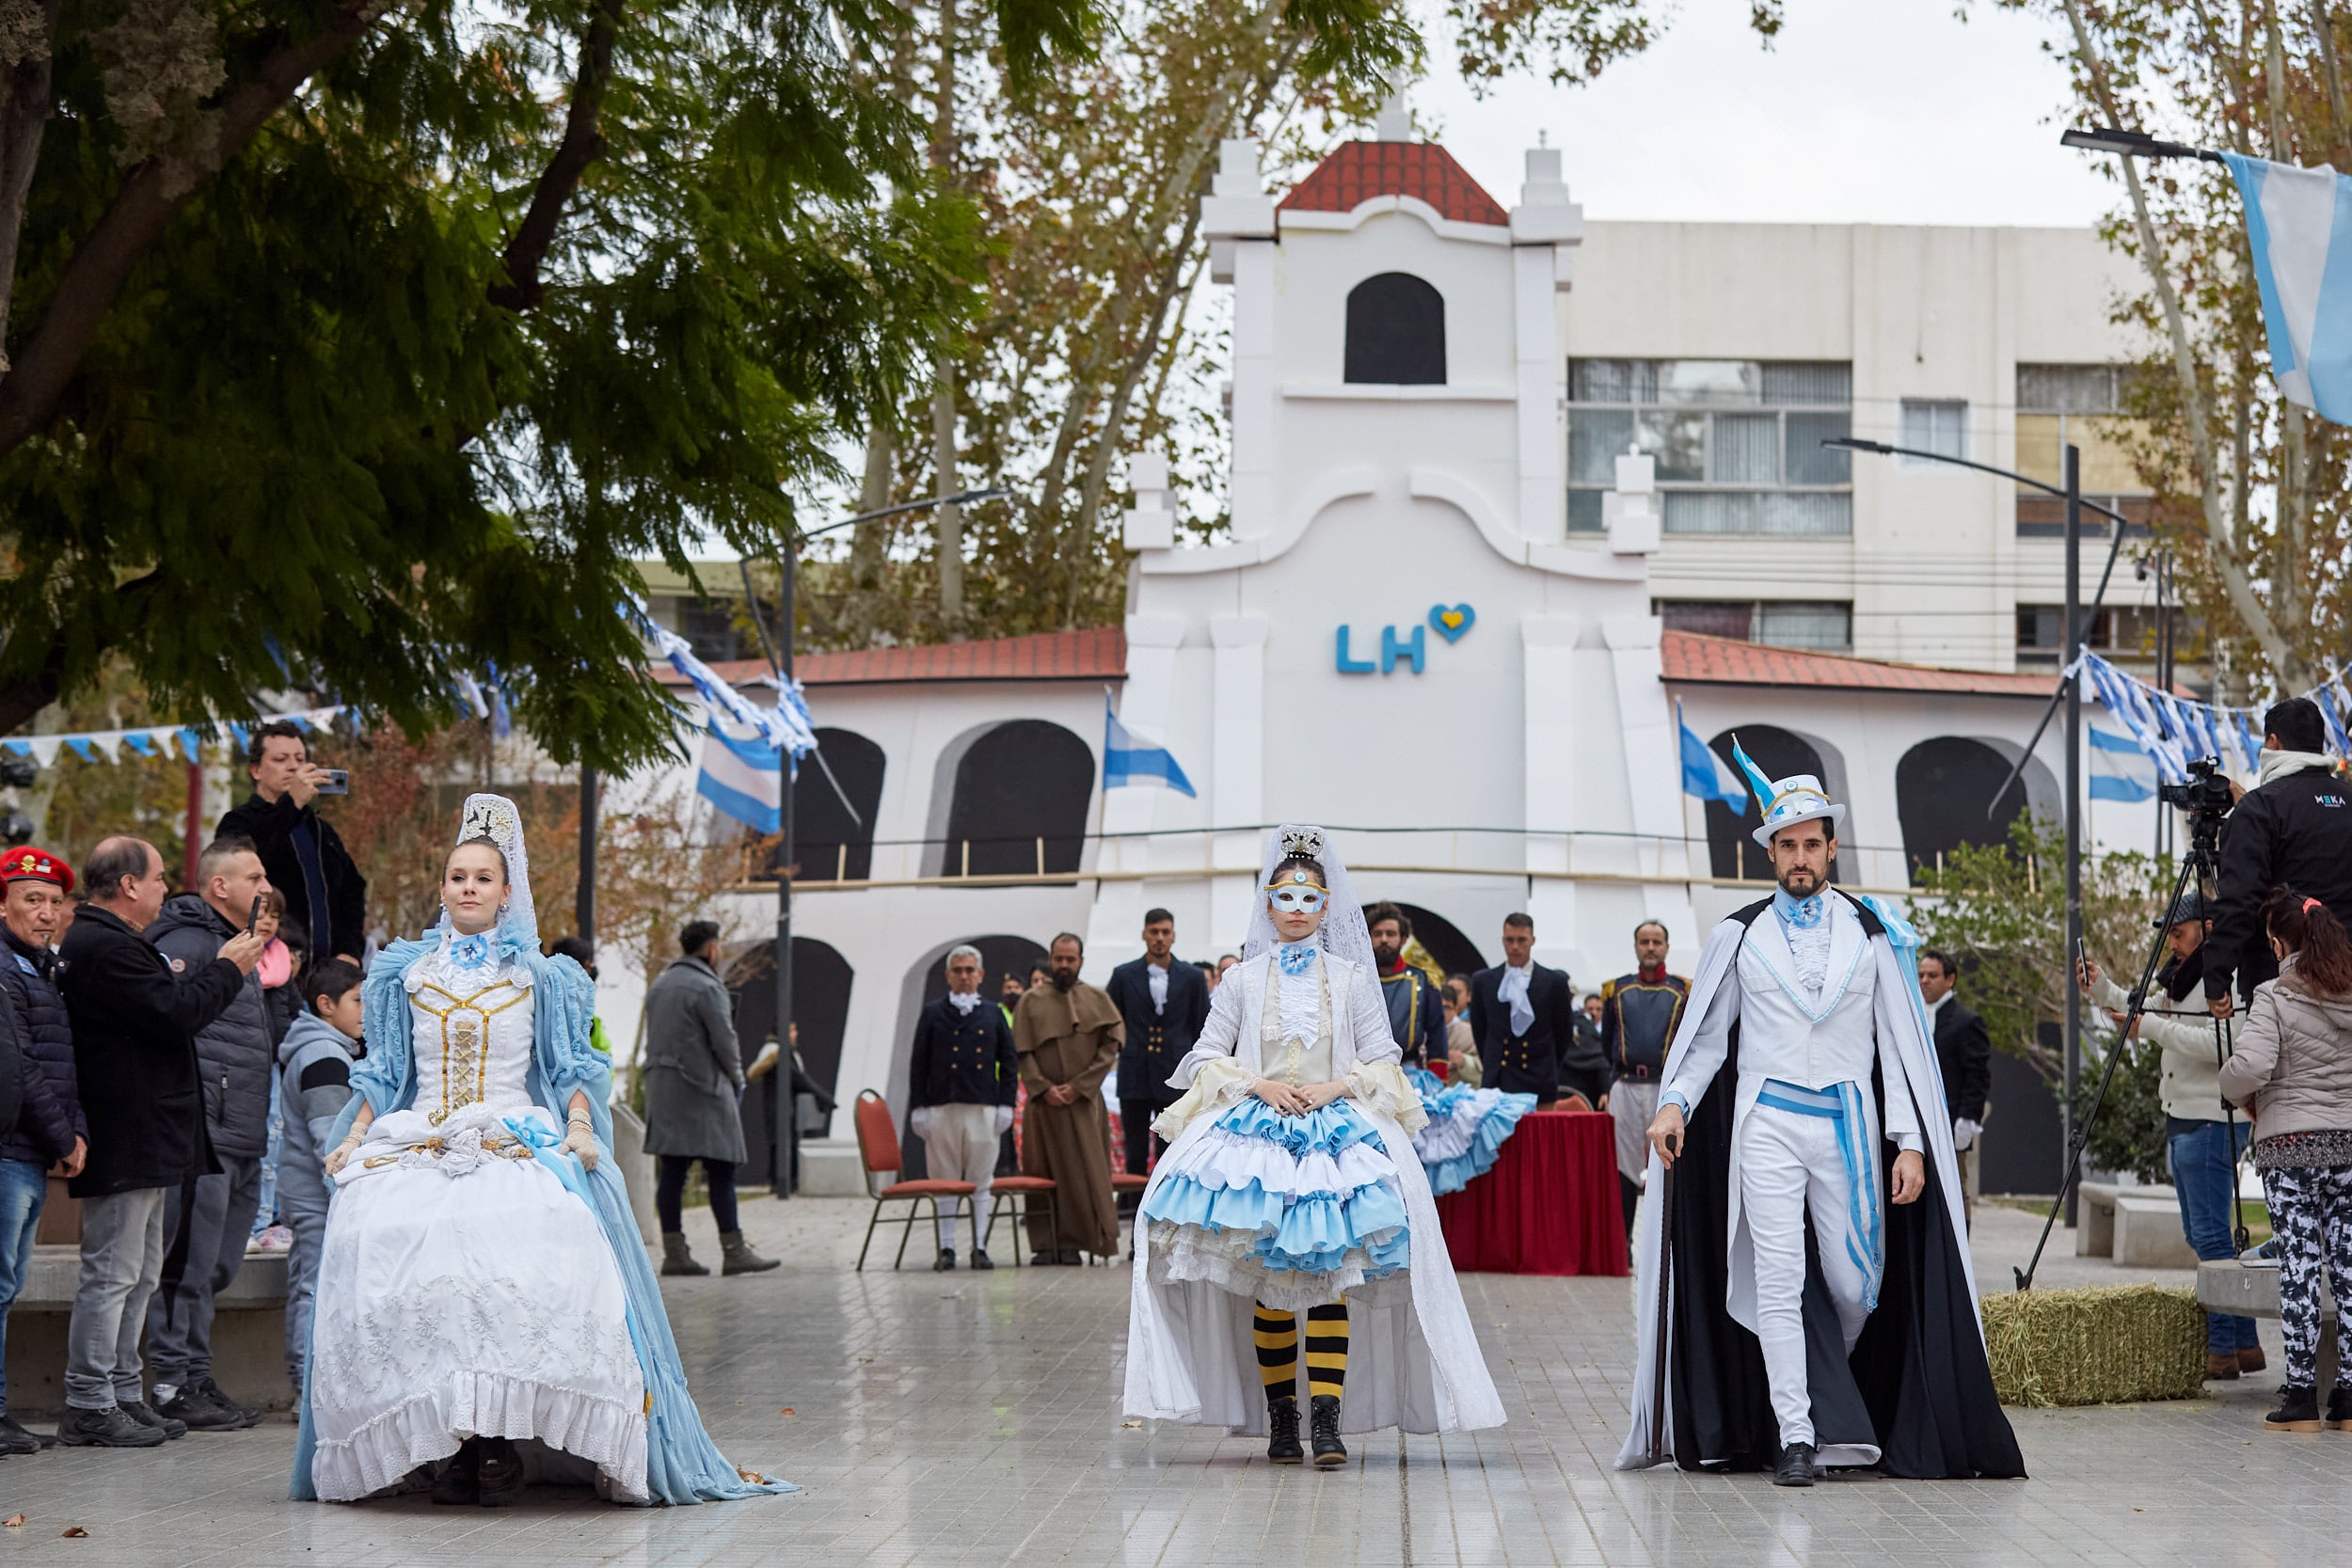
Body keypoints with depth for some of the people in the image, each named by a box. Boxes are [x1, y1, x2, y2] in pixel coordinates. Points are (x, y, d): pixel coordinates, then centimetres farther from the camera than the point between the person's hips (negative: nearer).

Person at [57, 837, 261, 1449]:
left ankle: (123, 1394, 22)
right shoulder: (105, 947, -18)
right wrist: (228, 969, -8)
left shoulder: (101, 940, 18)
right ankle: (88, 1408, -4)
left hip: (139, 1141, 12)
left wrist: (219, 960, 11)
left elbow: (163, 1000, 17)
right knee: (112, 1274, -8)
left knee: (138, 1274, 16)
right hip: (125, 1142, -12)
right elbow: (173, 1012, -22)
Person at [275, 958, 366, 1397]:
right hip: (320, 1196, -11)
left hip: (303, 1191, 11)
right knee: (323, 1287, -11)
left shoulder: (307, 1051, 19)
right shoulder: (324, 1056, -16)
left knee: (306, 1286, 14)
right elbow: (329, 1135, -21)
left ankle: (302, 1378, 20)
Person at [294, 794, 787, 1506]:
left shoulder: (540, 977, 14)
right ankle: (451, 1446, -20)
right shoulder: (405, 973, 19)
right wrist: (353, 1139, 7)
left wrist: (578, 1127, -7)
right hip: (417, 1146, 2)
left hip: (517, 1145, -2)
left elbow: (571, 1066, 10)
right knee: (388, 1240, -26)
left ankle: (500, 1444, -23)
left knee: (524, 1270, -30)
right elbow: (383, 1073, 20)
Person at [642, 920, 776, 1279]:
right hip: (702, 1088, -8)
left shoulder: (658, 986, 16)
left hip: (662, 1088, 8)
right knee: (720, 1171, -5)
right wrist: (736, 1079, 5)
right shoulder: (707, 987, -11)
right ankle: (733, 1251, -5)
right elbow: (724, 1041, -12)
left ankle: (674, 1252, 4)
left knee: (673, 1172, 5)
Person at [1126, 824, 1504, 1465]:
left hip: (1337, 1132, -1)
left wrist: (1337, 1086, -8)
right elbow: (1207, 1056, 9)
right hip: (1255, 1127, 1)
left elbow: (1383, 1061, 9)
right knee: (1267, 1284, -3)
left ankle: (1327, 1421, -17)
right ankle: (1280, 1419, 3)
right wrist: (1258, 1084, -6)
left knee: (1329, 1278, -12)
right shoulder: (1243, 978, 11)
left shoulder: (1352, 978, 11)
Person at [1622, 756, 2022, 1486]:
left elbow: (1898, 1042, 7)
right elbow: (1707, 1034, 11)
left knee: (1854, 1280, 1)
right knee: (1778, 1281, -9)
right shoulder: (1739, 935, 7)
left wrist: (1910, 1144, -1)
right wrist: (1674, 1104, -7)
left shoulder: (1870, 934, 8)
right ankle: (1794, 1434, -8)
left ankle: (1835, 1412, 25)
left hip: (1848, 1125, 1)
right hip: (1768, 1127, -1)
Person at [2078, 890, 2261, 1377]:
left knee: (2210, 1235, -11)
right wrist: (2101, 989, 11)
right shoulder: (2182, 977, 17)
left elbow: (2220, 1045, -26)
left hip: (2213, 1122, -11)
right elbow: (2146, 1012, 26)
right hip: (2182, 1119, 11)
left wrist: (2153, 1027, -24)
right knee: (2199, 1235, 13)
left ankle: (2223, 1351, -9)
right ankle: (2244, 1343, 18)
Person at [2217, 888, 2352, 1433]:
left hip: (2290, 1143, -4)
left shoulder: (2275, 998, -8)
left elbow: (2249, 1067, -18)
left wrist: (2242, 1096, 3)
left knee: (2298, 1265, -2)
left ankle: (2300, 1393, -3)